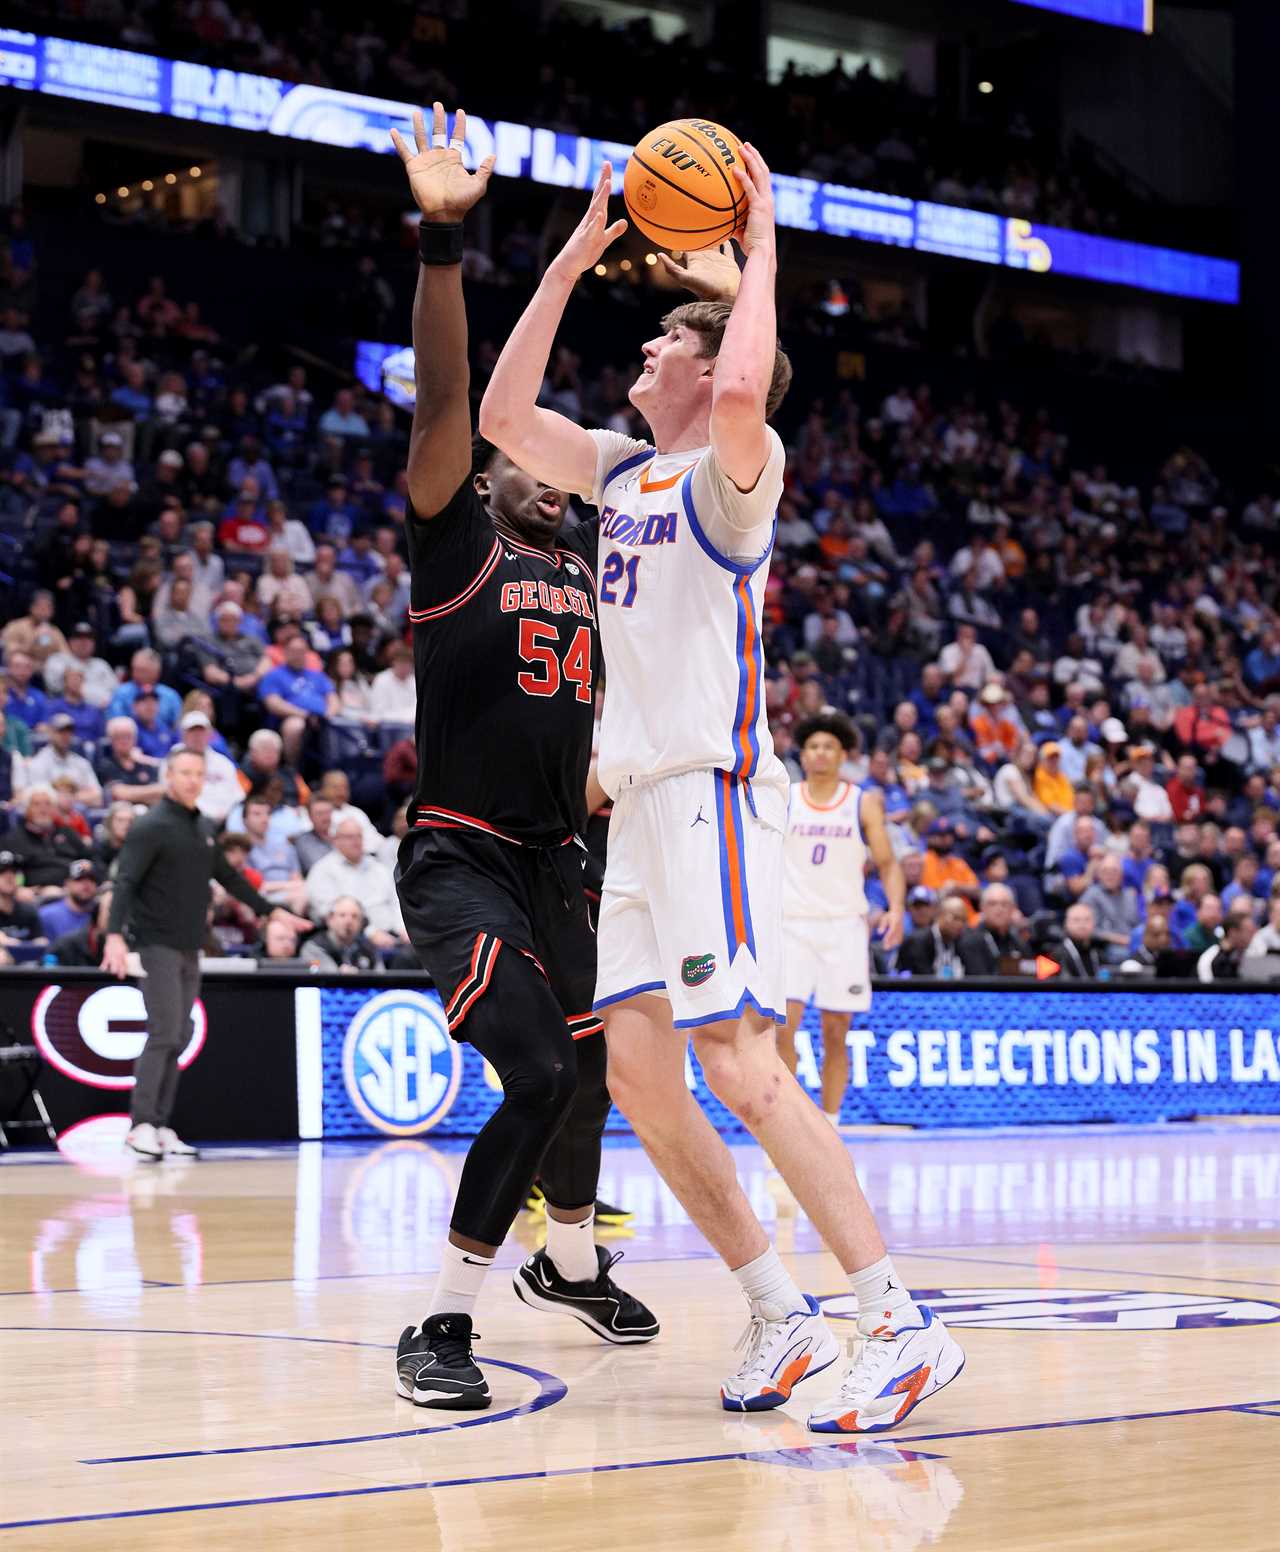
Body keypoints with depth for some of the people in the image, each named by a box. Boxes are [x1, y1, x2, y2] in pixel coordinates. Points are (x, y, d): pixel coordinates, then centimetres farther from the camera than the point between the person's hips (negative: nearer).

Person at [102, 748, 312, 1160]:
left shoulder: (204, 829, 13)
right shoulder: (152, 827, -10)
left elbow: (229, 877, 25)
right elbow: (125, 882, -18)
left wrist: (272, 911, 25)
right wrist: (115, 934, -31)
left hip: (190, 949, 7)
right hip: (158, 944, -7)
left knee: (178, 1040, 6)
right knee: (164, 1034, -13)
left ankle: (161, 1126, 10)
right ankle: (141, 1125, -9)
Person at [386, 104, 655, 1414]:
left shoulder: (593, 554, 14)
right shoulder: (454, 537, -1)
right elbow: (446, 395, -16)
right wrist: (442, 238, -26)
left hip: (552, 862, 7)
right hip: (457, 860, -7)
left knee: (588, 1067, 20)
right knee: (541, 1075, -21)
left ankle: (569, 1262, 46)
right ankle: (440, 1325, -12)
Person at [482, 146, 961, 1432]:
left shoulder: (730, 468, -5)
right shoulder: (623, 470, 19)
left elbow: (747, 393, -28)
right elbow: (501, 418, 23)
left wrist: (760, 254, -13)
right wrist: (572, 261, 20)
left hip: (710, 794, -9)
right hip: (639, 802, 9)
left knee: (737, 1064, -16)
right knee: (636, 1072, 3)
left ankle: (901, 1321, -14)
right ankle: (781, 1319, 8)